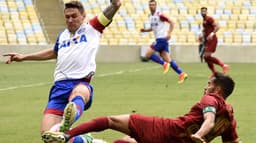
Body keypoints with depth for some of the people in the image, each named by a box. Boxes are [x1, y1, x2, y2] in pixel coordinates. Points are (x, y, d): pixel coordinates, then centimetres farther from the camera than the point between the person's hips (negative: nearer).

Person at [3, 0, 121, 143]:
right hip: (60, 86, 5)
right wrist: (24, 57, 49)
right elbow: (53, 52, 47)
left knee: (78, 92, -45)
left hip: (81, 83, -5)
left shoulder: (92, 28, 12)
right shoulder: (62, 35, 25)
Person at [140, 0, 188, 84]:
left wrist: (169, 33, -21)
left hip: (162, 38, -8)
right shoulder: (150, 16, 15)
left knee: (147, 55, -11)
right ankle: (181, 74, 2)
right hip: (158, 39, 8)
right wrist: (145, 30, 12)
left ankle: (164, 64, -6)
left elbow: (171, 23, -11)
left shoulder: (159, 15, -10)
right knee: (167, 60, 3)